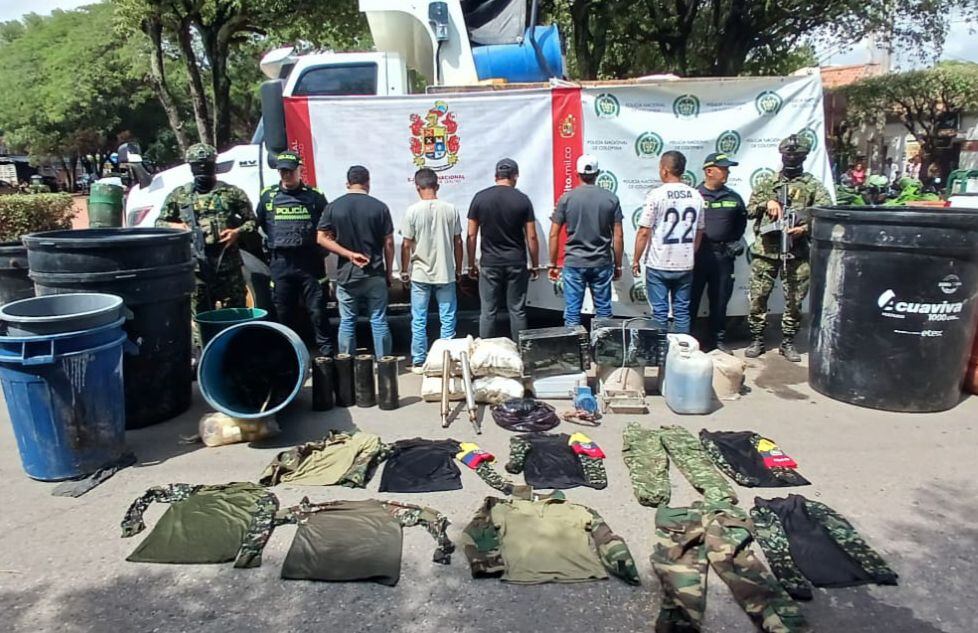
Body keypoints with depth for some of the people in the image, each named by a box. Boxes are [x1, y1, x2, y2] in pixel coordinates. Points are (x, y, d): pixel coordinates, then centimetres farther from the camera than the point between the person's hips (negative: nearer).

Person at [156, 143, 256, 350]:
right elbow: (160, 222, 17)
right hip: (195, 266, 1)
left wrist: (237, 232, -9)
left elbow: (252, 221, 9)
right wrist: (175, 226, -4)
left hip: (227, 264, -1)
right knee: (199, 315, 7)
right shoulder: (179, 195, 10)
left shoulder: (232, 193, 5)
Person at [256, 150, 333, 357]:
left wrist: (321, 252, 4)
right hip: (280, 264, 2)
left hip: (309, 263, -2)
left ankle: (326, 351, 7)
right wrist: (276, 242, 11)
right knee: (284, 313, 9)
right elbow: (257, 224, 18)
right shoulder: (268, 196, 8)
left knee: (317, 310, -1)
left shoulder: (315, 196, 3)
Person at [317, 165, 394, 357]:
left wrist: (349, 254, -6)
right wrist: (389, 272, 7)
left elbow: (322, 238, -4)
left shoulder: (333, 206, 0)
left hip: (346, 275, 1)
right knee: (379, 321, 6)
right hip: (375, 274, -1)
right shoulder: (379, 207, -4)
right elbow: (388, 243, -2)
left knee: (347, 322, 10)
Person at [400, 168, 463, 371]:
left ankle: (419, 362, 13)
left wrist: (404, 271, 8)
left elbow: (406, 245, -4)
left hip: (420, 275, -1)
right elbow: (458, 242, 3)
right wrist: (458, 270, 13)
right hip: (446, 273, 1)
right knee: (448, 319, 8)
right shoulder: (450, 209, -2)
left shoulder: (413, 211, -7)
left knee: (419, 320, 7)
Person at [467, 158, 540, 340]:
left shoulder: (480, 198, -1)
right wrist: (535, 265, 7)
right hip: (516, 263, 0)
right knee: (517, 310, 7)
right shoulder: (522, 199, -3)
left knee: (488, 312, 6)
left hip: (489, 263, 0)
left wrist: (471, 265, 8)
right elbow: (531, 237, -2)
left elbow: (471, 235, 0)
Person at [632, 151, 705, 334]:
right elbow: (699, 232, 12)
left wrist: (636, 260, -1)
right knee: (682, 311, 12)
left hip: (659, 265, -4)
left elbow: (644, 232, -11)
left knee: (659, 313, 4)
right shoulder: (696, 196, 4)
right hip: (685, 265, 4)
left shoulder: (656, 195, -11)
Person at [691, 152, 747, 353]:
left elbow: (741, 222, 21)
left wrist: (734, 242, 10)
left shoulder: (733, 197, 9)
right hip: (696, 255, -3)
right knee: (691, 299, 2)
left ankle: (718, 338, 24)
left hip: (723, 256, 4)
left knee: (720, 300, 11)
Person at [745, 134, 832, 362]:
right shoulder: (767, 183, 13)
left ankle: (788, 343, 18)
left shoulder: (813, 186, 6)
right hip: (765, 249, 1)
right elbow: (749, 210, 11)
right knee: (758, 297, 2)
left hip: (797, 252, -1)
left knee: (794, 300, 5)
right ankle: (756, 340, 15)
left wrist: (805, 228, -20)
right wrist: (766, 202, -8)